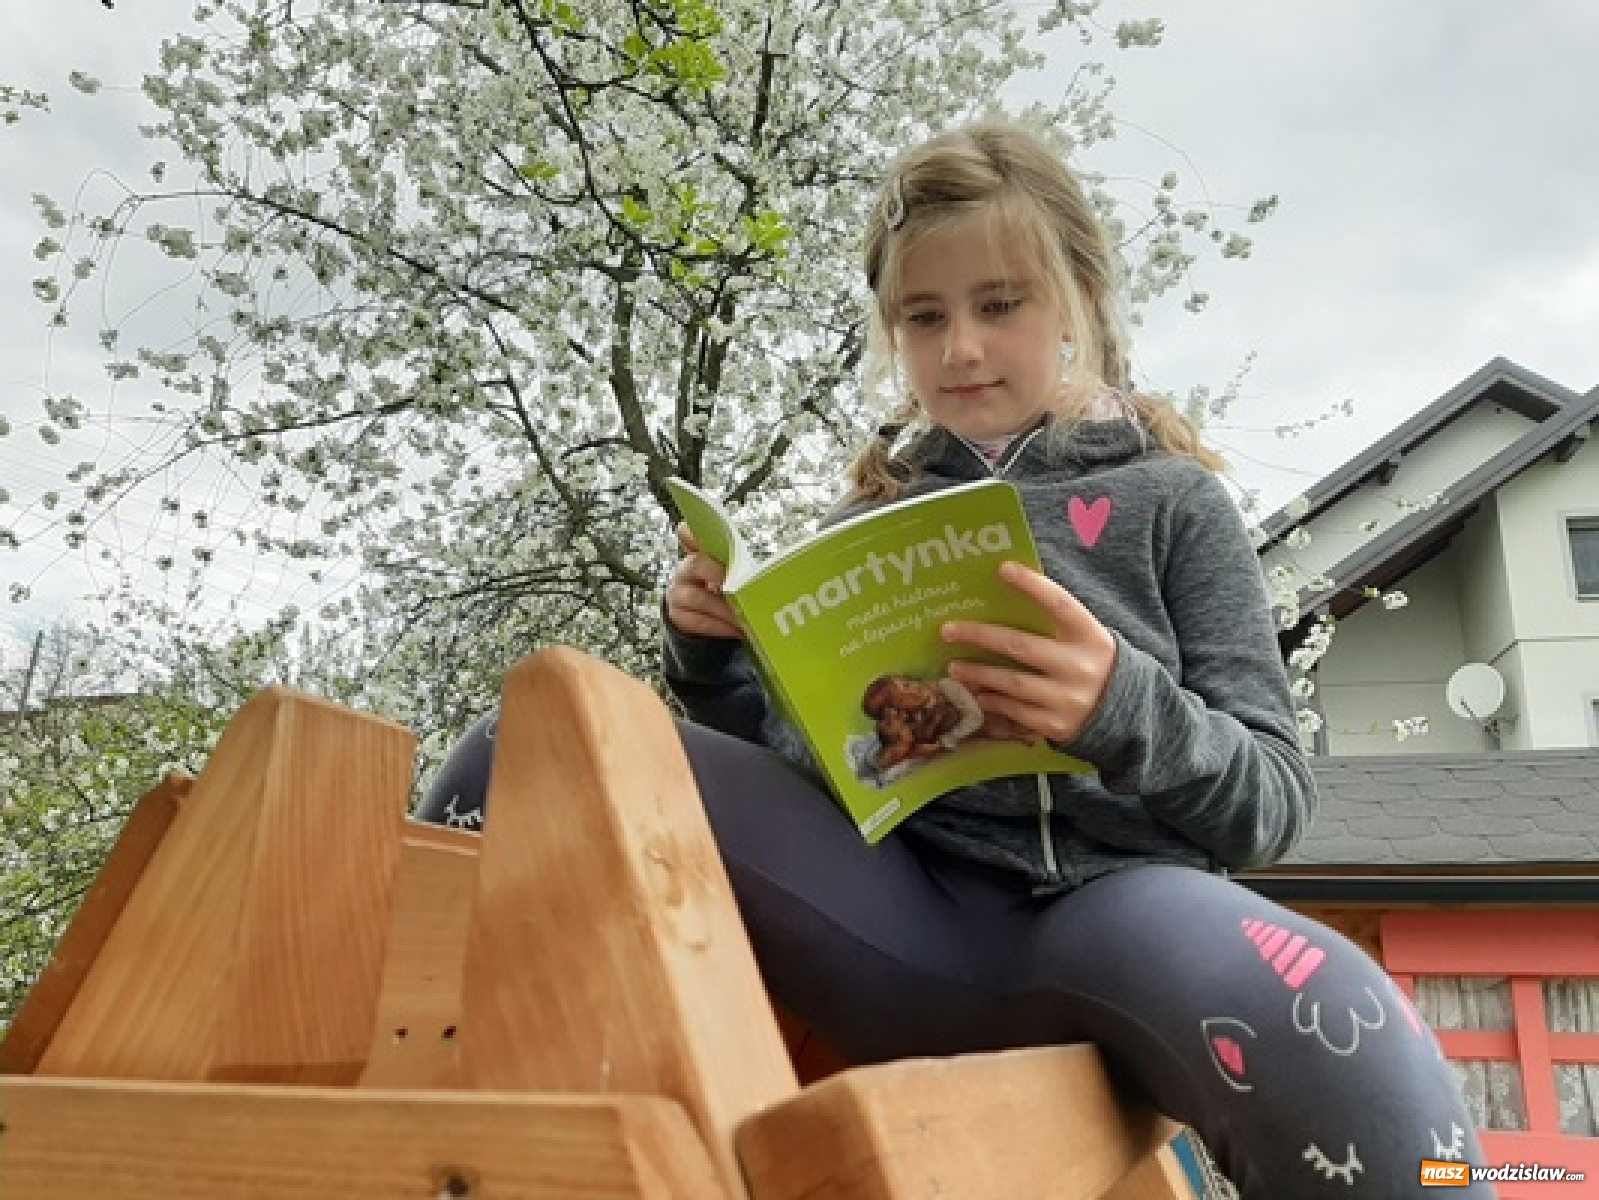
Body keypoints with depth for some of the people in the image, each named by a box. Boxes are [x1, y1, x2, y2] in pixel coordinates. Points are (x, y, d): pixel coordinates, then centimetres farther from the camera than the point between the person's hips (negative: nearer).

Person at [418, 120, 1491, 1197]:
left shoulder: (1170, 501, 13)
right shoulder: (869, 521, 21)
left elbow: (1273, 800, 6)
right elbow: (789, 755, 22)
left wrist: (1127, 711, -16)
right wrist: (712, 657, 0)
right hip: (893, 909, 3)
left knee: (1325, 1036, -39)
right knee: (520, 769, -16)